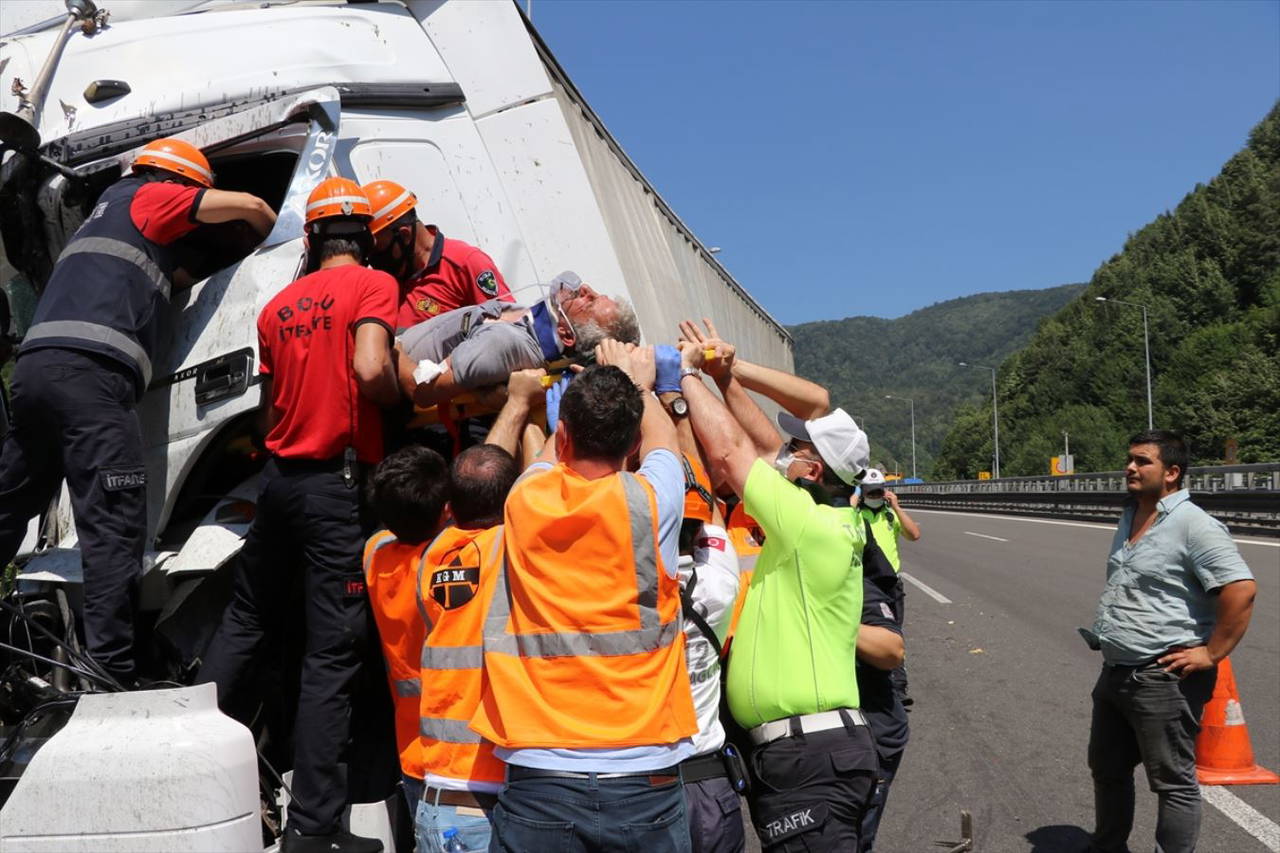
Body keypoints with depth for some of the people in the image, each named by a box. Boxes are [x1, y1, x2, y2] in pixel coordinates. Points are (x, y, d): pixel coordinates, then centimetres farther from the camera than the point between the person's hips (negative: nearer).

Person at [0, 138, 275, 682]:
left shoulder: (112, 207, 35)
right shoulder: (146, 196, 11)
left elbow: (180, 281, 42)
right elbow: (248, 206, 9)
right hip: (89, 371, -9)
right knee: (114, 526, -11)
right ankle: (111, 672, -15)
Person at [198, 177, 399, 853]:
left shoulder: (278, 306, 13)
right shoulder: (372, 285, -5)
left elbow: (269, 404, 18)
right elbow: (371, 370, -20)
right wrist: (401, 399, -2)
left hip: (279, 474, 6)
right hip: (337, 480, -6)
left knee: (244, 619, 22)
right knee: (331, 652, -3)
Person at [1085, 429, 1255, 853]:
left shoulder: (1193, 525, -17)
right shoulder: (1130, 517, 12)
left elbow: (1241, 589, -24)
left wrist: (1211, 654, -21)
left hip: (1164, 679, -10)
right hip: (1115, 672, 10)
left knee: (1173, 781, 2)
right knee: (1106, 769, 22)